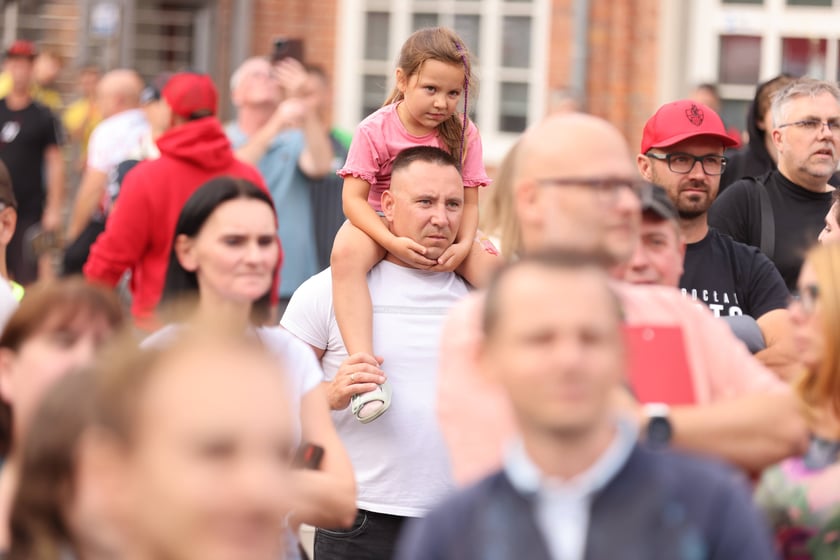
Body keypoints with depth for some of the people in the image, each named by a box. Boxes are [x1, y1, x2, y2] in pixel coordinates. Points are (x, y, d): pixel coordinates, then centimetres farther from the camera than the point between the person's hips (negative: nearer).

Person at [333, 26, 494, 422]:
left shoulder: (463, 133, -4)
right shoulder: (375, 130, -13)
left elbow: (468, 201, -5)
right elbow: (353, 198, -18)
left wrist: (464, 245, -26)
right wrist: (393, 243, -32)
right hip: (380, 223, -3)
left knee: (490, 265, -25)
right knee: (347, 253, -37)